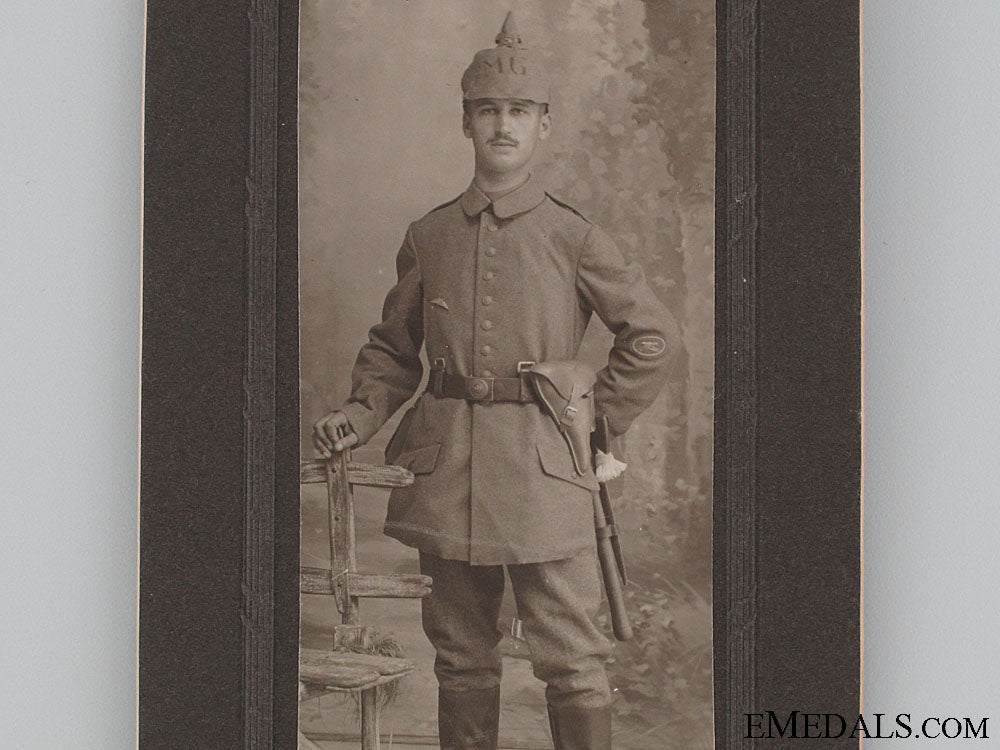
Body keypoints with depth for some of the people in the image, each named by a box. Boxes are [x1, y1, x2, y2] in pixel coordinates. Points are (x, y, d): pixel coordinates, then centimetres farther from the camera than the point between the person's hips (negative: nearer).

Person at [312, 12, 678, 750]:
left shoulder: (573, 238, -1)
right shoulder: (428, 237, 7)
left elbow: (653, 336, 4)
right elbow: (393, 346, 16)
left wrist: (596, 421, 2)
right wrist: (361, 412, 0)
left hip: (542, 469, -3)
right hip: (446, 468, 3)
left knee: (571, 656, -1)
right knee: (461, 655, 11)